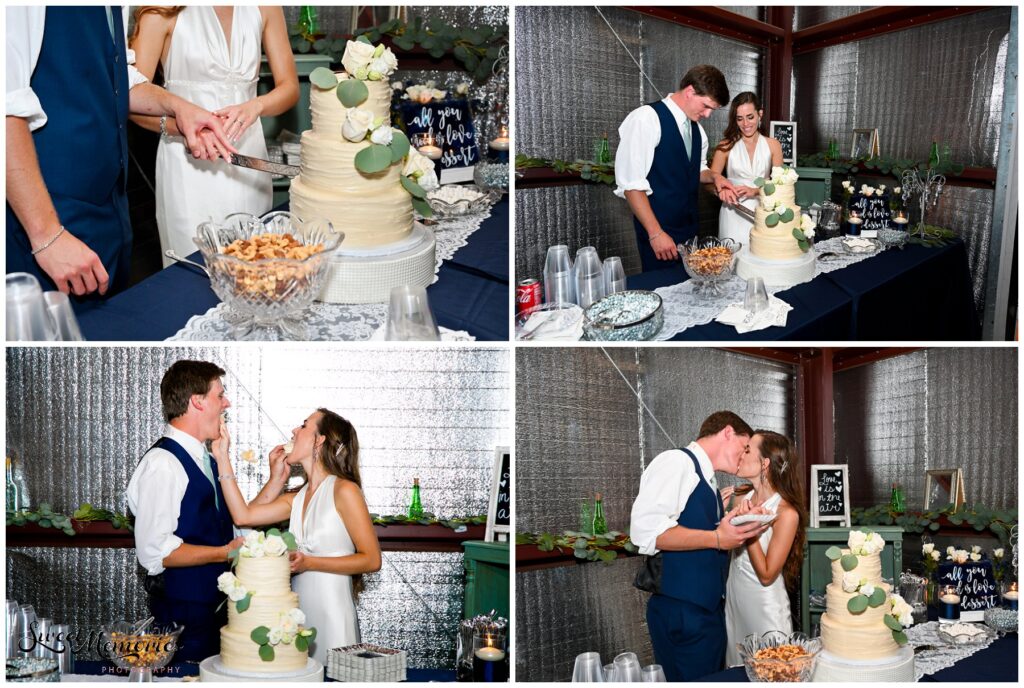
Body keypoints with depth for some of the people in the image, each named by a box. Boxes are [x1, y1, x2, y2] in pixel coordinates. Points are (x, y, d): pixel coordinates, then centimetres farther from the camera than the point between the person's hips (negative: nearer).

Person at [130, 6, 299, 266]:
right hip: (190, 164, -3)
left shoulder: (263, 8, 4)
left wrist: (255, 106, -18)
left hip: (248, 153, 4)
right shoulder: (164, 12, -7)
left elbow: (289, 87, 3)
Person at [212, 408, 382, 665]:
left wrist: (309, 563, -16)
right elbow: (243, 515, -2)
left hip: (331, 613, -6)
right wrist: (222, 457, 0)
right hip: (298, 611, 7)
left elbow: (372, 560, -12)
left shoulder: (344, 491, -10)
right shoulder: (298, 498, 10)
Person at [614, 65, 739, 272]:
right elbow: (631, 183, -19)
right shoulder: (646, 119, -15)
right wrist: (656, 233, -21)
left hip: (689, 229, 8)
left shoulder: (696, 128, 10)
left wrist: (714, 176, 2)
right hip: (658, 232, -8)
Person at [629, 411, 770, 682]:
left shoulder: (706, 480, 19)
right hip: (681, 612, -10)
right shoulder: (676, 462, -10)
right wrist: (716, 538, -22)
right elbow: (645, 529, -23)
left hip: (710, 608, 10)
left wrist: (737, 526, 6)